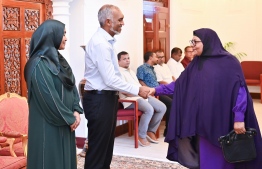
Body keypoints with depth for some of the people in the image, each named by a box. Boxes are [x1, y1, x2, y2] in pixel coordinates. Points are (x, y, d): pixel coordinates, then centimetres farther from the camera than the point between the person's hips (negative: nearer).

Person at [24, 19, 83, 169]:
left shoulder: (58, 59, 11)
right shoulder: (39, 64, -17)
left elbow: (72, 86, 9)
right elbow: (49, 98, -20)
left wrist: (76, 111, -5)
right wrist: (69, 118, -13)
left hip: (65, 122, 8)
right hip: (49, 124, -8)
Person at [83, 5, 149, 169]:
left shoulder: (106, 41, 11)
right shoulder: (100, 43, -20)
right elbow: (110, 79, -24)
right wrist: (137, 90, -18)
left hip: (107, 98, 10)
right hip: (99, 100, -10)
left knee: (106, 145, 18)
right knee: (97, 147, 0)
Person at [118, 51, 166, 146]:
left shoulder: (131, 71, 26)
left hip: (142, 95, 9)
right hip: (130, 98, -9)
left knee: (162, 108, -3)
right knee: (149, 109, -33)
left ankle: (151, 131, 8)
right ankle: (141, 136, -17)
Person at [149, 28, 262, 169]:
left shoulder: (229, 62, -7)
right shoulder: (196, 63, 11)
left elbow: (240, 90, -11)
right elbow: (179, 85, 12)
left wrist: (239, 118, -17)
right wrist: (157, 90, 4)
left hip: (223, 120, -5)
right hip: (202, 120, 5)